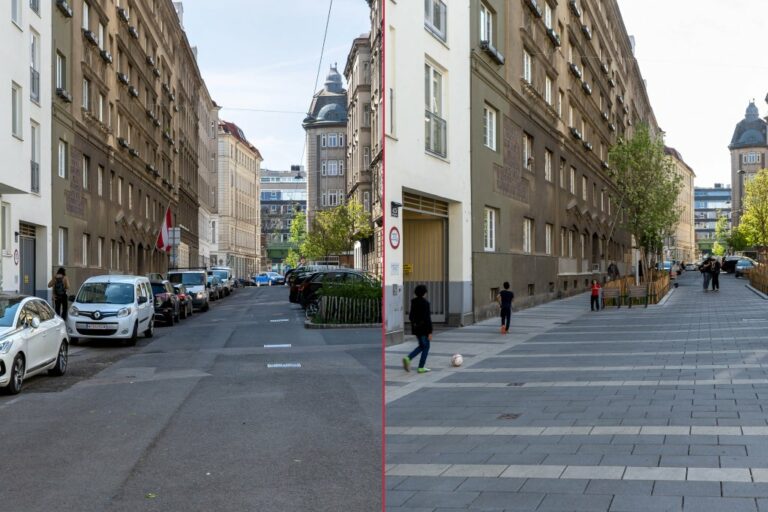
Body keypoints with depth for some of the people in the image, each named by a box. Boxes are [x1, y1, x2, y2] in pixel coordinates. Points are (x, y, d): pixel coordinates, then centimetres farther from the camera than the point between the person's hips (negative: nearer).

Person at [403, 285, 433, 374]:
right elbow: (427, 318, -18)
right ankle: (421, 368, 9)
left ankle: (408, 358, -1)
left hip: (415, 327, 7)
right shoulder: (425, 303, -16)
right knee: (426, 347, 8)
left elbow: (410, 316, 10)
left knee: (422, 346, 19)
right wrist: (430, 332, -16)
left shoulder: (413, 302, 5)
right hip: (424, 328, -7)